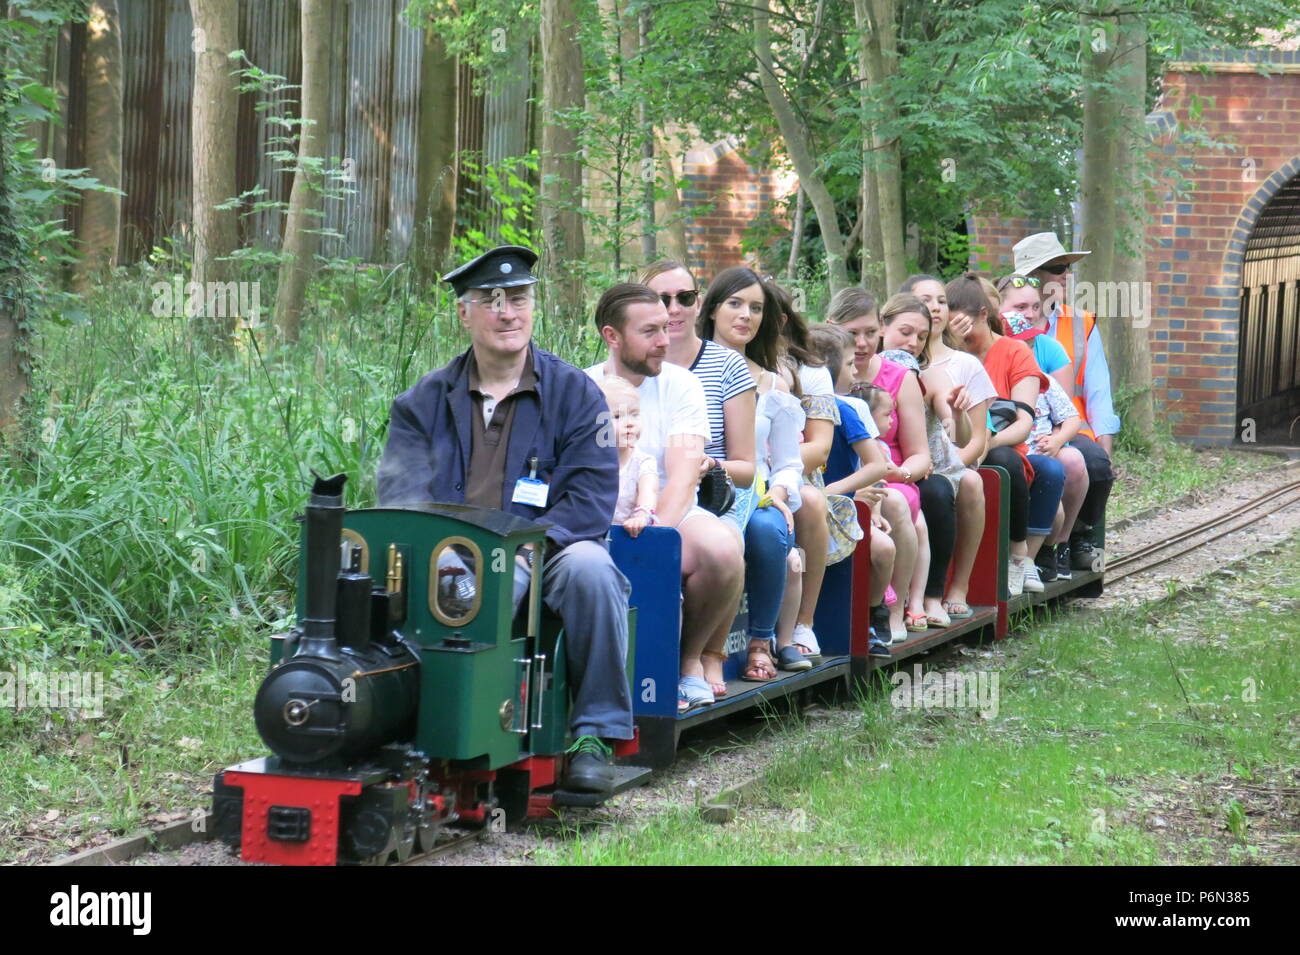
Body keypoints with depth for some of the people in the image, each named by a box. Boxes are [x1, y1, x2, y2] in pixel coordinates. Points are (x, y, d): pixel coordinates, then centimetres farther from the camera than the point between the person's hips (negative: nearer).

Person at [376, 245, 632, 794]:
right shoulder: (424, 403, 15)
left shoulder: (574, 393, 9)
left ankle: (595, 735, -24)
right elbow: (400, 498, 3)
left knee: (587, 564, -34)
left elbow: (591, 501, -2)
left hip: (542, 557, -1)